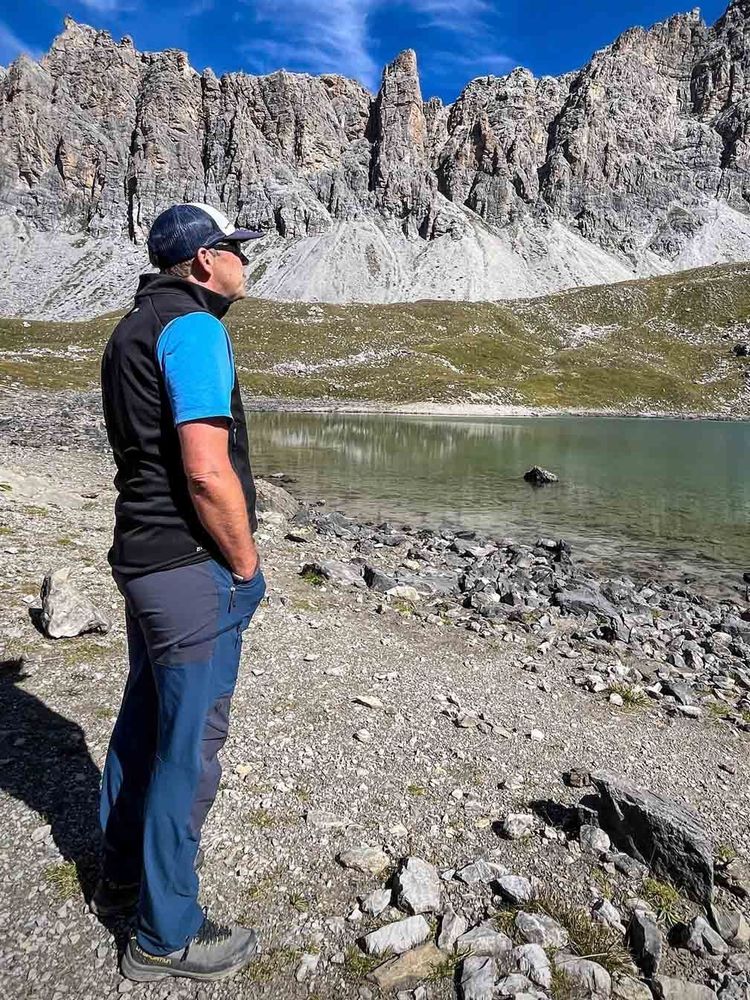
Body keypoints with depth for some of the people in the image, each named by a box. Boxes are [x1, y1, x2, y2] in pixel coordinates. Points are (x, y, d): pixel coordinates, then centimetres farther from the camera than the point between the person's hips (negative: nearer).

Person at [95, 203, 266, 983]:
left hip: (142, 560, 10)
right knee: (188, 750, 3)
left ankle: (122, 880, 41)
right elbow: (207, 471, -24)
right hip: (192, 569, -10)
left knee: (143, 724, 21)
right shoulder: (193, 327, -15)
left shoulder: (133, 328, 15)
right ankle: (165, 936, 21)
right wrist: (246, 567, -11)